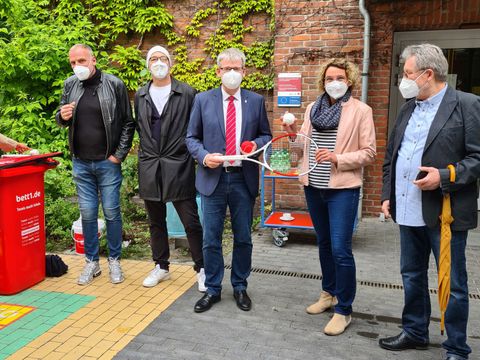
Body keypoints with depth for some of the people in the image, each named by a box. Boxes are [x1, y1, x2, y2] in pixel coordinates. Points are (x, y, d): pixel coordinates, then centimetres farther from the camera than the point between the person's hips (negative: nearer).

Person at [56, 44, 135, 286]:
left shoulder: (114, 85, -6)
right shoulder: (70, 85, 5)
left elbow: (128, 123, -3)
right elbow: (61, 119, 15)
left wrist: (119, 155, -8)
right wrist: (62, 116, -9)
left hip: (108, 163, -3)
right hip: (81, 163, 3)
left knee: (112, 212, 5)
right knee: (87, 213, 9)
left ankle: (114, 261, 21)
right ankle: (91, 262, 24)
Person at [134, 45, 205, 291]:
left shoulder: (187, 93, -2)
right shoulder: (140, 96, 11)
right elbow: (139, 127, 18)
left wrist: (195, 154, -4)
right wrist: (147, 151, 12)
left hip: (178, 166, -4)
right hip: (149, 168, 4)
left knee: (191, 222, -1)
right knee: (156, 222, 14)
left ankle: (201, 269, 14)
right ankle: (161, 266, 30)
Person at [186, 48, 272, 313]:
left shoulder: (256, 101, 5)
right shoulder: (203, 100, 3)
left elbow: (265, 134, 12)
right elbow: (192, 137, 6)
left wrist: (256, 144, -11)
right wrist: (204, 156, -13)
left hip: (243, 179, 1)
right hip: (213, 178, 0)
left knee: (243, 238, 11)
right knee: (211, 240, 6)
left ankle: (240, 287, 30)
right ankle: (212, 289, 25)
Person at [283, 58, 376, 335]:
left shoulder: (361, 111, -4)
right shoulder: (313, 108, 10)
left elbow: (369, 153, -6)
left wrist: (338, 158, -19)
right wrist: (295, 133, -3)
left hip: (342, 189, -5)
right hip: (314, 187, 5)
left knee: (340, 249, -6)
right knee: (324, 243, 17)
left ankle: (344, 310, 11)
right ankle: (329, 293, 36)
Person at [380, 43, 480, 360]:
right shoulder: (408, 108, 12)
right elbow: (392, 154, 16)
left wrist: (446, 176, -22)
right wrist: (387, 194, 10)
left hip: (446, 212, -7)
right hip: (409, 212, 7)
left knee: (453, 284, 7)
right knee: (412, 275, 19)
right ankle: (415, 332, 37)